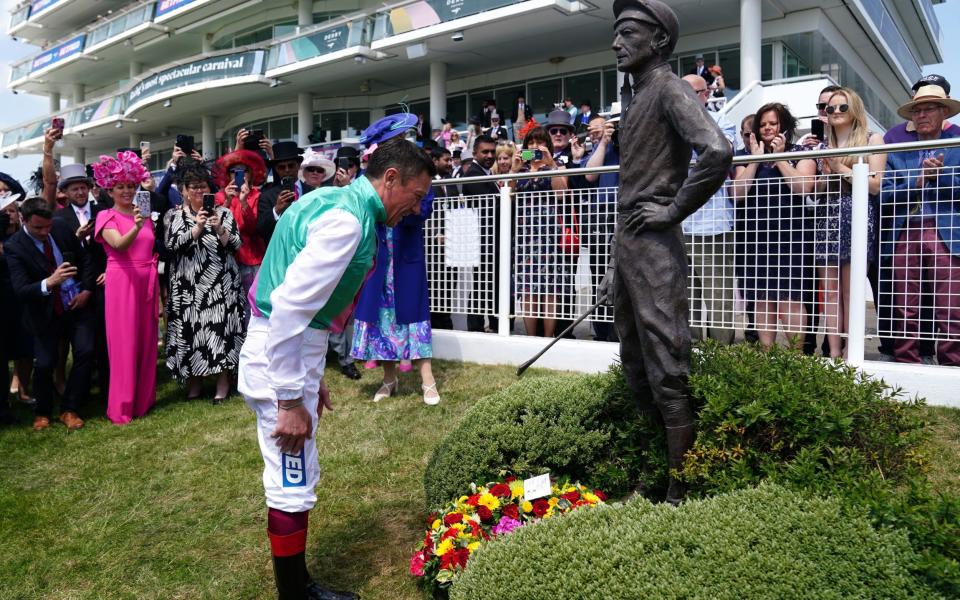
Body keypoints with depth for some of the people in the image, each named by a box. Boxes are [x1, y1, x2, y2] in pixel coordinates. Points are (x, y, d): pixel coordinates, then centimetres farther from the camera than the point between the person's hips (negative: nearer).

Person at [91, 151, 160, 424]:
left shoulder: (145, 215, 14)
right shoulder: (106, 216, -2)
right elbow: (119, 244, -20)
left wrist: (159, 291, 14)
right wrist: (136, 227, -40)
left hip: (147, 283, 5)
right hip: (121, 282, -5)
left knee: (146, 341, 9)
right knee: (124, 343, -2)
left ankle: (144, 399, 20)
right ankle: (122, 407, 7)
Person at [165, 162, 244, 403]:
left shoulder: (223, 212, 5)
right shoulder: (175, 215, 8)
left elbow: (236, 244, -1)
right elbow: (172, 244, -7)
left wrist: (220, 229, -18)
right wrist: (197, 228, -17)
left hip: (220, 282, -1)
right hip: (188, 283, 1)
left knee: (221, 326, -3)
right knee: (190, 327, 2)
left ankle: (223, 380, 7)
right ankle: (194, 379, 16)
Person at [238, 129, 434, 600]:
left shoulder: (340, 203, 12)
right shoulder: (347, 220, -20)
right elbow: (288, 309, -26)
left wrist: (313, 377, 21)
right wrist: (290, 400, -21)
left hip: (295, 355, 11)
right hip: (281, 361, -11)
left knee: (296, 481, 19)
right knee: (293, 487, 2)